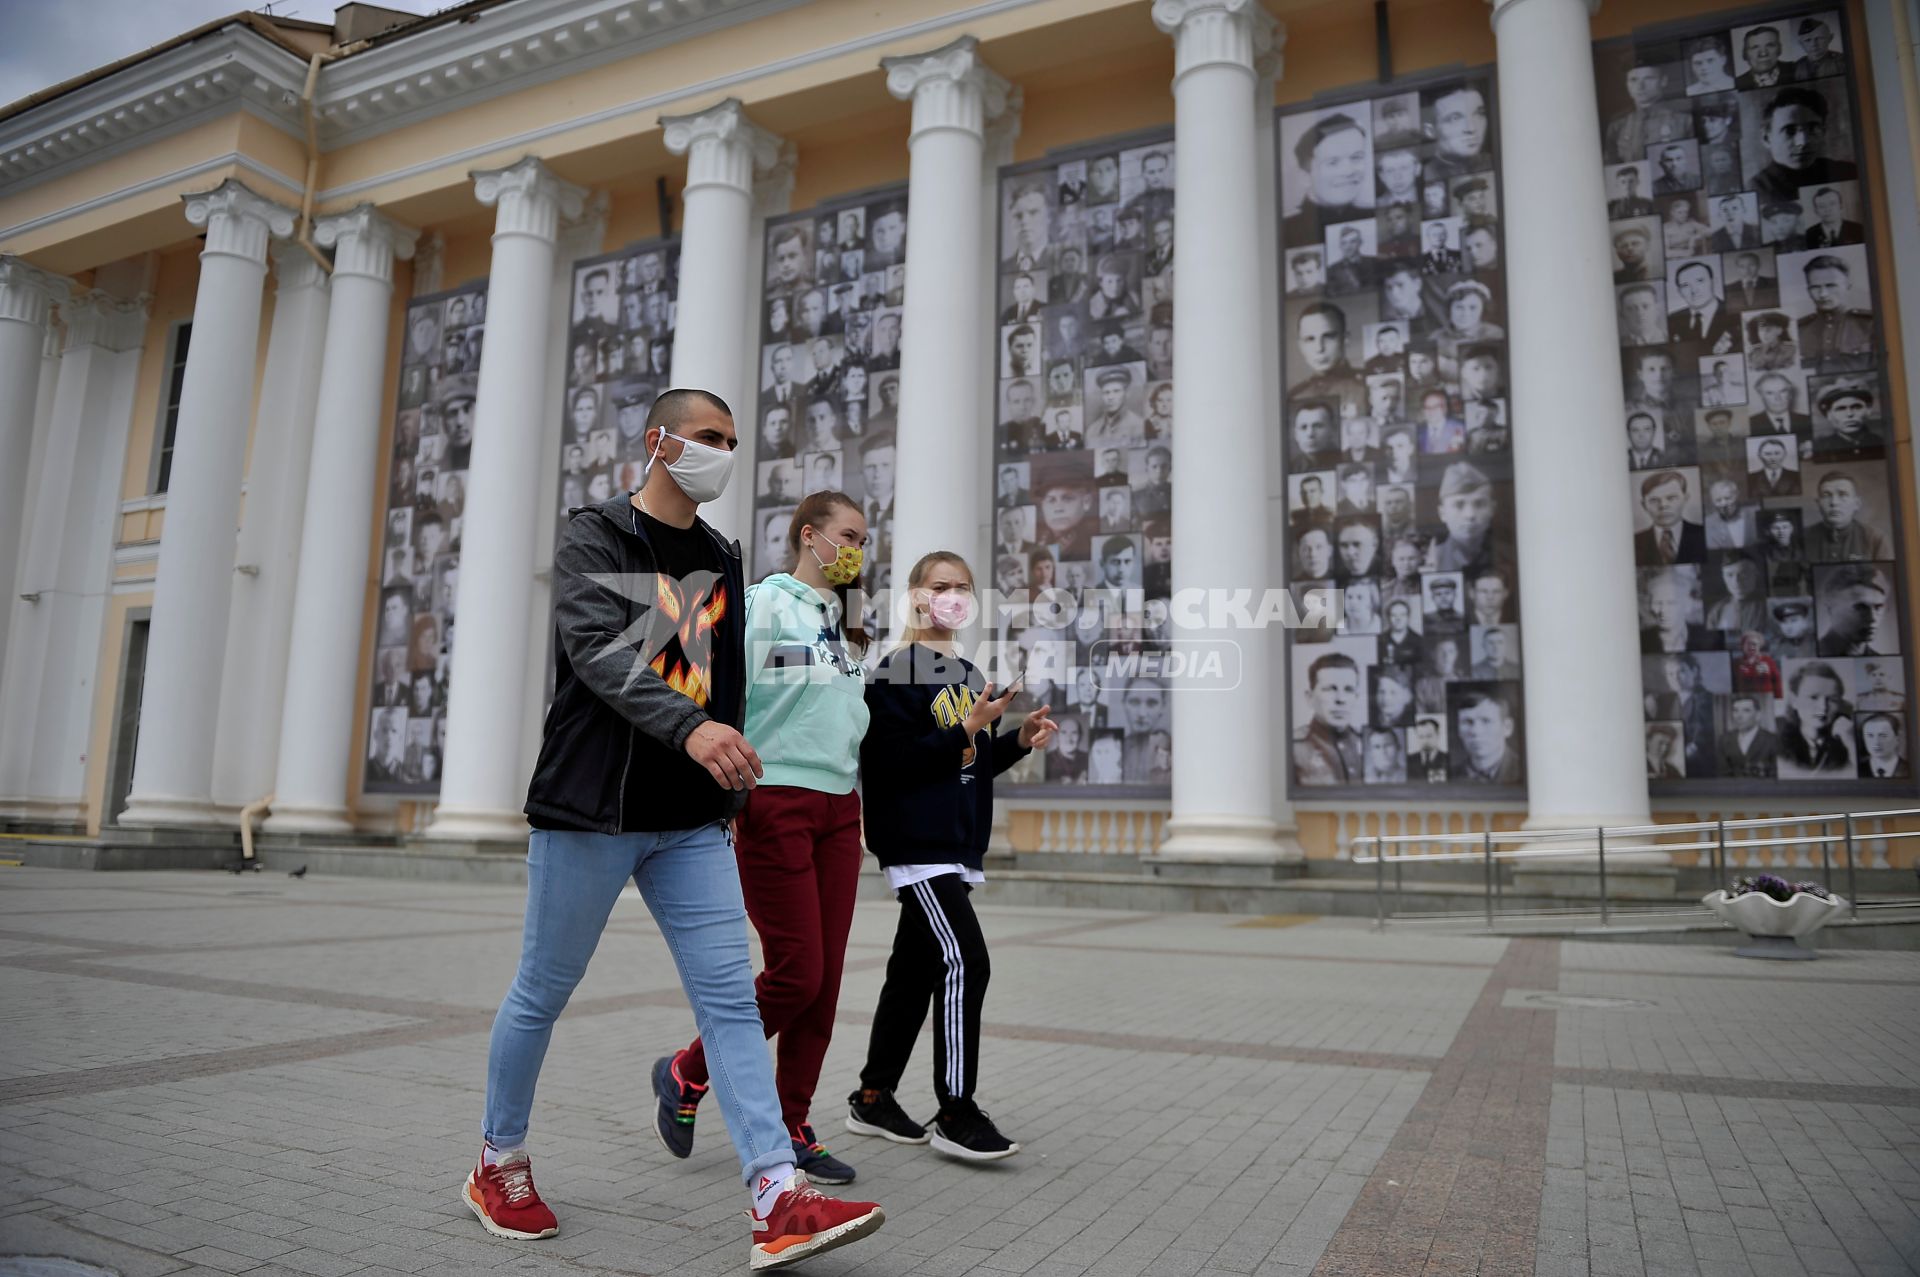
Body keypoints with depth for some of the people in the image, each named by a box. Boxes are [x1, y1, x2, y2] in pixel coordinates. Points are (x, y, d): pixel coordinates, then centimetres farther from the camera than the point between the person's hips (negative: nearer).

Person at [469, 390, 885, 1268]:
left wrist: (728, 788, 16)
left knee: (731, 995, -4)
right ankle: (500, 1166, 32)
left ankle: (779, 1202, -5)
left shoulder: (722, 560, 15)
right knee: (543, 993, 9)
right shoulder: (594, 538, -5)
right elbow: (598, 649, -23)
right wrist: (689, 728, -38)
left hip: (691, 824, 5)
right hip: (590, 808, -5)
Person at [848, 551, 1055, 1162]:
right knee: (965, 962, -14)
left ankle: (872, 1098, 24)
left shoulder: (969, 675, 16)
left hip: (958, 847, 8)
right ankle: (956, 1113, -4)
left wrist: (1019, 741, 5)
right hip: (917, 845, -8)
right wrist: (966, 729, -21)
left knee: (914, 971, 12)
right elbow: (890, 761, -18)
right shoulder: (895, 671, -8)